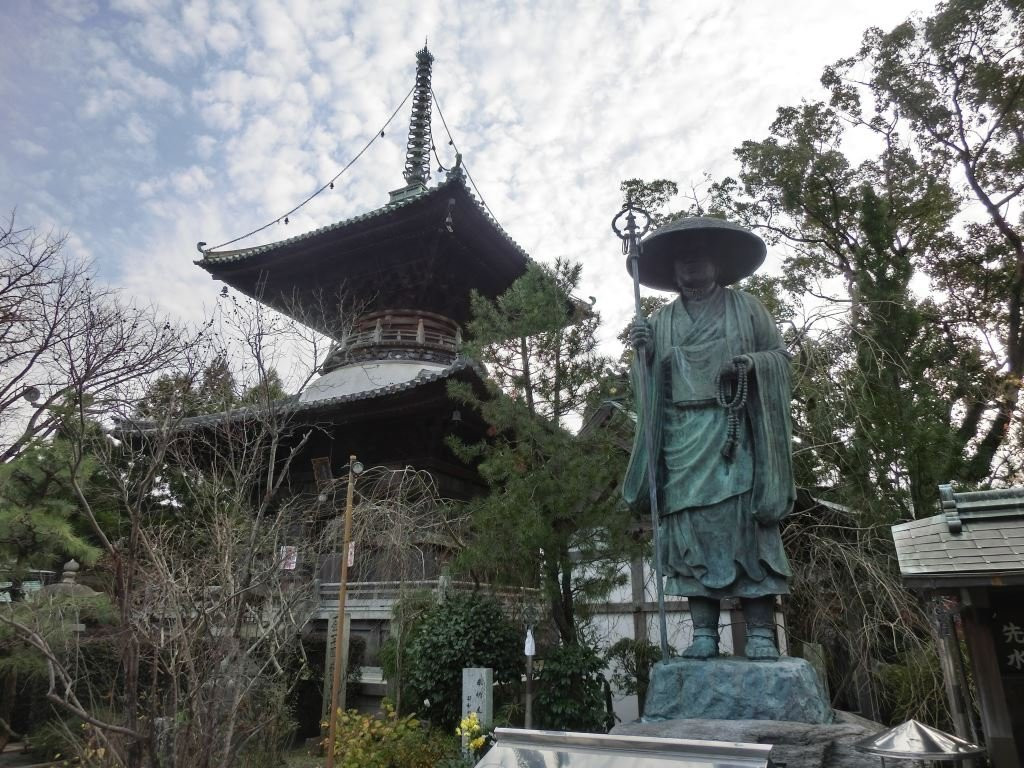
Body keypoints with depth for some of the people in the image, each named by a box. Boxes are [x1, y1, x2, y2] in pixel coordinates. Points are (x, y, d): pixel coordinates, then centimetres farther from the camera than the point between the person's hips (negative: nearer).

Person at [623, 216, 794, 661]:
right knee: (690, 522, -5)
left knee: (746, 520, -8)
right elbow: (650, 380, 15)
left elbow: (781, 355, 12)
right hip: (682, 434, 2)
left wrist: (753, 363, -9)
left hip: (735, 431, -1)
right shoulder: (660, 321, 18)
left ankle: (761, 632, -4)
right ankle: (703, 632, -2)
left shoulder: (747, 307, 14)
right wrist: (641, 352, -5)